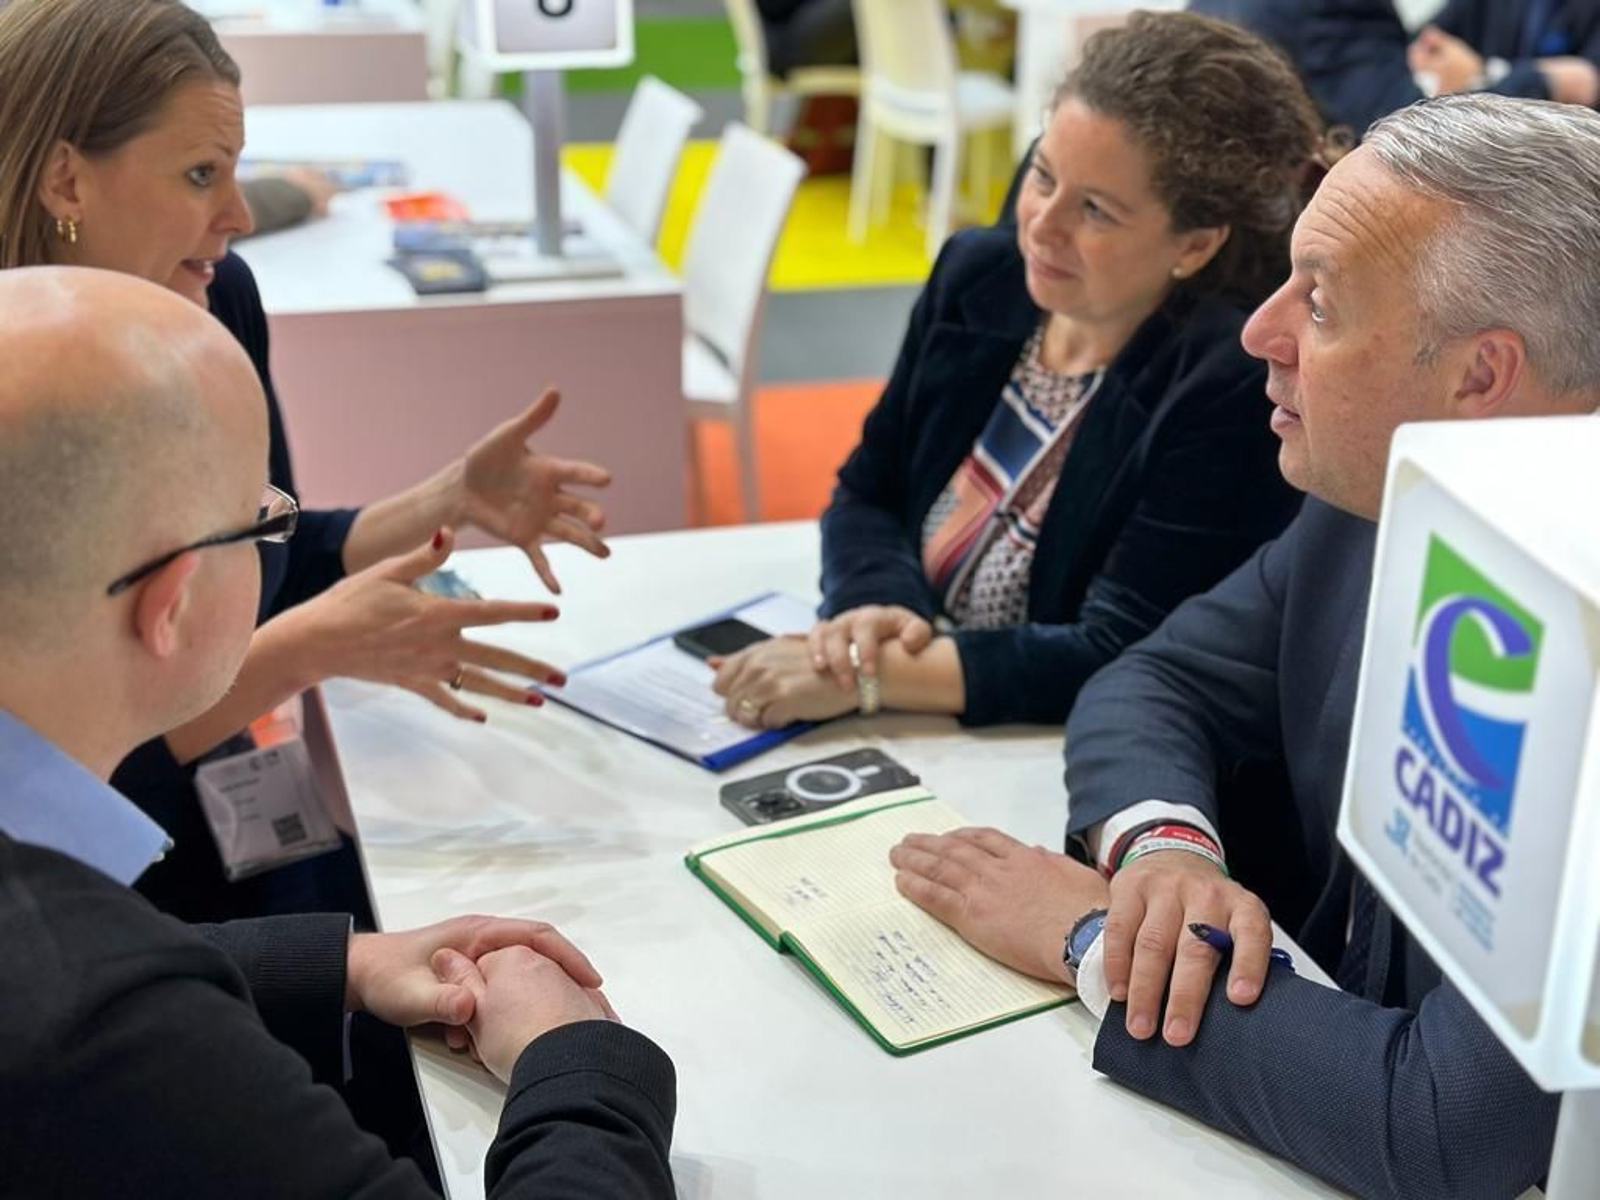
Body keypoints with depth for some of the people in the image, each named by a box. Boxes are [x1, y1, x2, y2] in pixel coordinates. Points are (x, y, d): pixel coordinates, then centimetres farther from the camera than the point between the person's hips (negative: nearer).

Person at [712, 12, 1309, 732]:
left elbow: (1122, 658, -22)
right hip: (906, 743, 5)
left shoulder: (1232, 386, -19)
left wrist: (873, 673, -27)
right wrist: (878, 609, -16)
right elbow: (865, 498, 5)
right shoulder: (977, 277, 0)